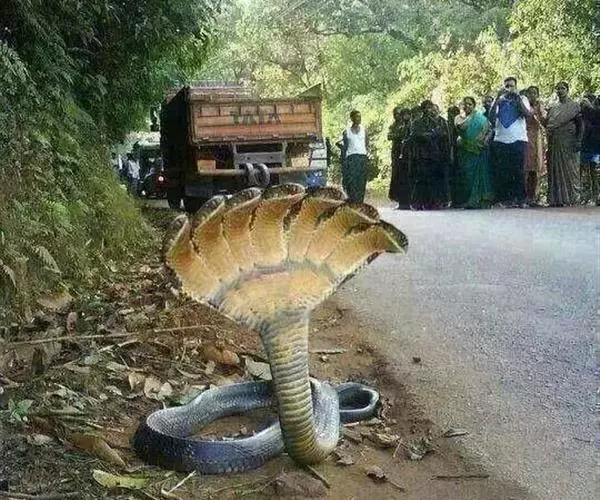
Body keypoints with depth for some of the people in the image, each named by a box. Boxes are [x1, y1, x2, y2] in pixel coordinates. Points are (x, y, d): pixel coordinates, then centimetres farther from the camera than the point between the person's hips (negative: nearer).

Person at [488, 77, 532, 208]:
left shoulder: (522, 99, 11)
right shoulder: (499, 100, 13)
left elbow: (527, 114, -7)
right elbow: (491, 117, -2)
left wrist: (517, 97, -8)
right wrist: (498, 97, -6)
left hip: (518, 139, -1)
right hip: (500, 140, 1)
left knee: (518, 171, -3)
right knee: (501, 172, -2)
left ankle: (520, 199, 0)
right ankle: (502, 199, 3)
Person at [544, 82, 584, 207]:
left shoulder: (574, 106, 4)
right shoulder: (553, 107, 18)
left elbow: (580, 124, -2)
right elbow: (546, 123, 20)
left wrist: (578, 141, -11)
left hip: (568, 143, -5)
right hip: (554, 144, 5)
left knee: (570, 170, -5)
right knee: (555, 171, 2)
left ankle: (571, 198, -4)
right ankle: (556, 199, 4)